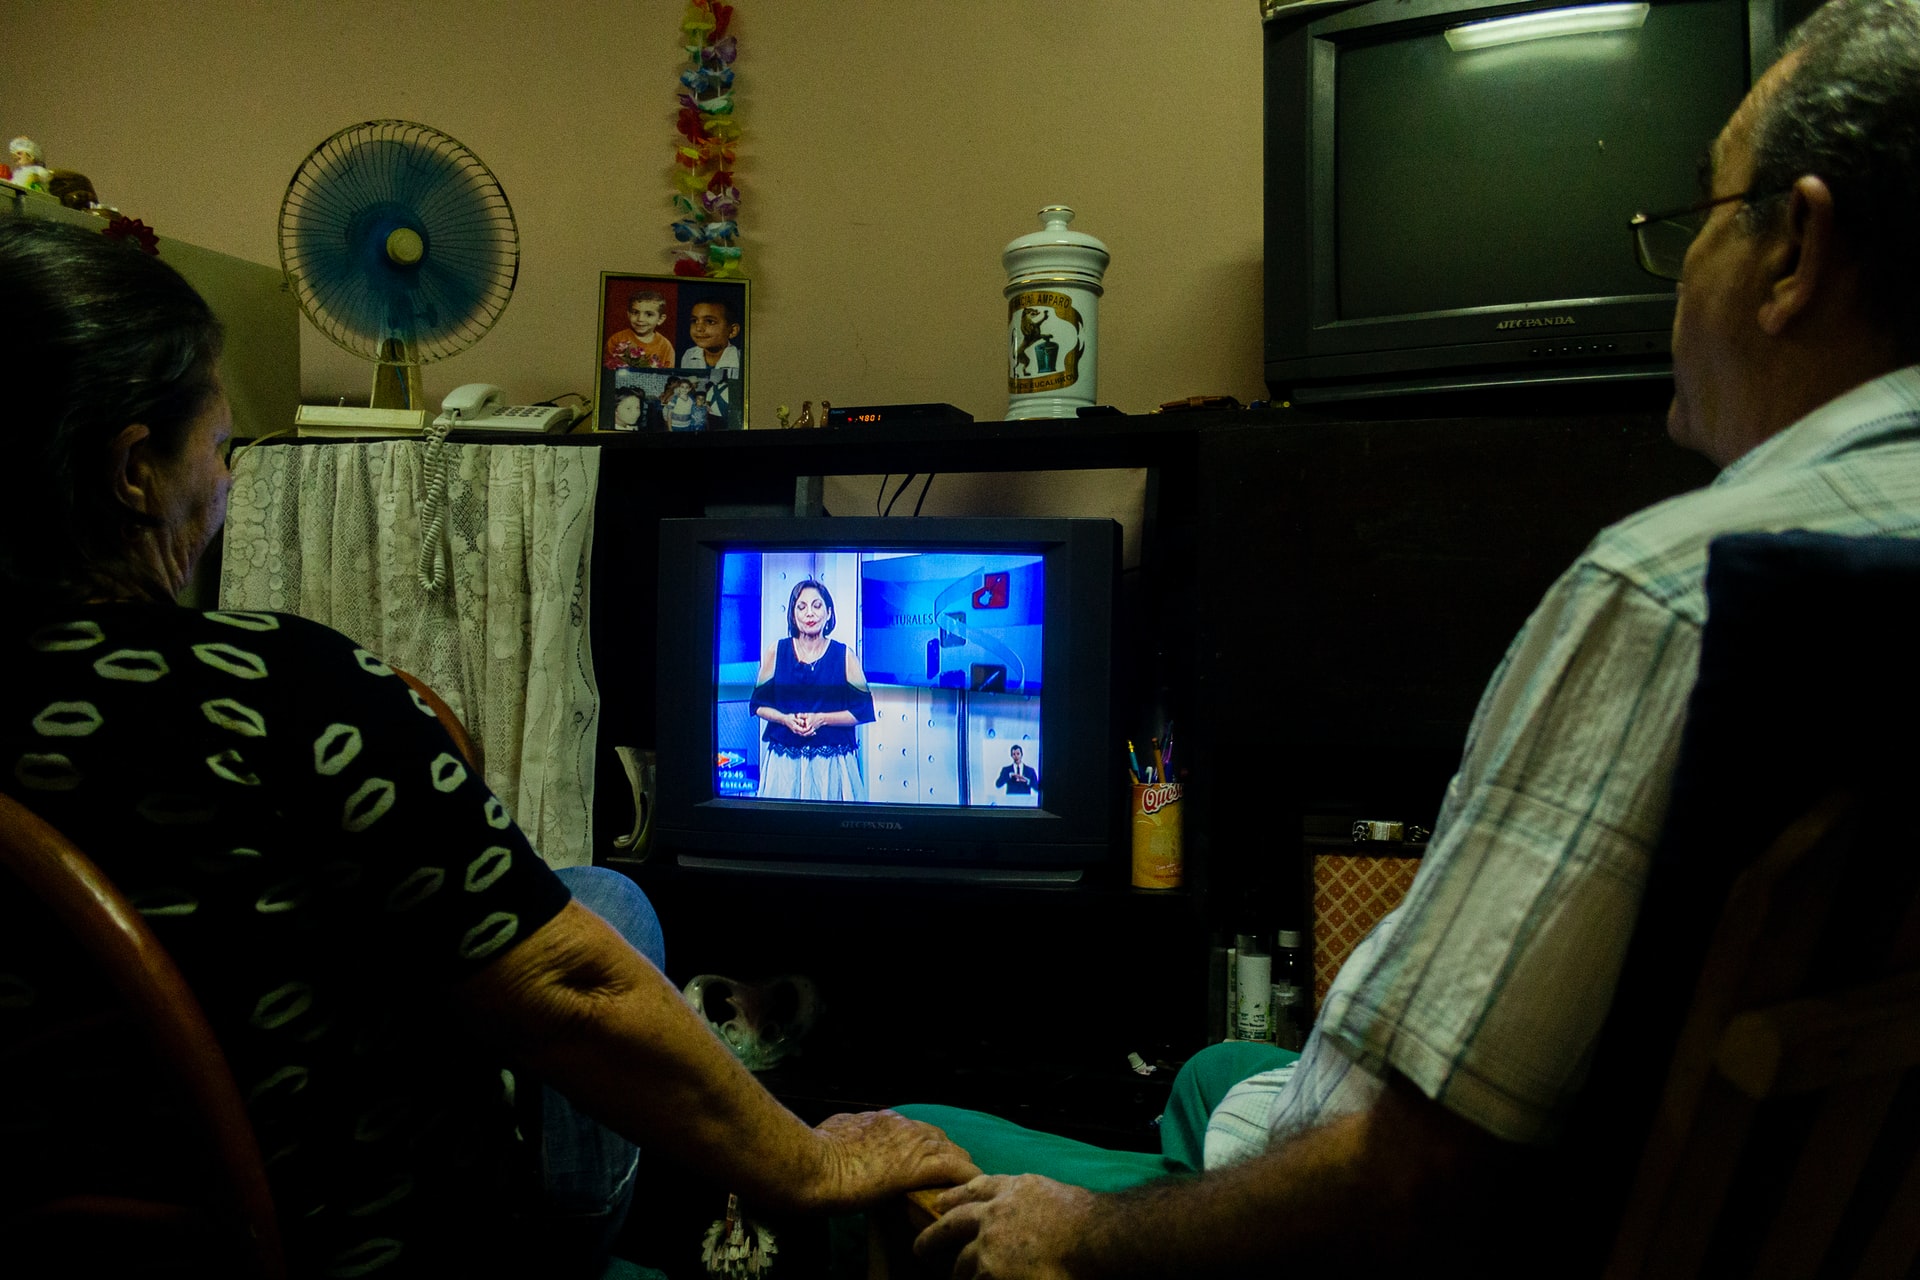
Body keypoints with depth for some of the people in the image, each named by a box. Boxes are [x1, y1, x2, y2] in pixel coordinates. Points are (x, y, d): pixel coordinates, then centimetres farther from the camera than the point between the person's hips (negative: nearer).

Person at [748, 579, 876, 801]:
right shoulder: (776, 651, 4)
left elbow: (863, 710, -2)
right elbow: (758, 704, 8)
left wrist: (821, 719, -13)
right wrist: (786, 719, -11)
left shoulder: (845, 656, 0)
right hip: (784, 760, 1)